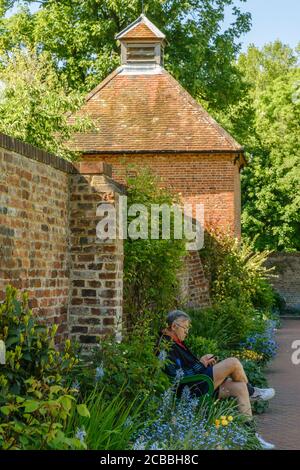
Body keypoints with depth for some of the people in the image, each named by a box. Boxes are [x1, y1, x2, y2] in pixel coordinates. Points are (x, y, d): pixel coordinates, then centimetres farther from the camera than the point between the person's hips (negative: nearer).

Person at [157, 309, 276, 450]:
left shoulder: (174, 343, 17)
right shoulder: (166, 347, -17)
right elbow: (178, 377, -23)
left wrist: (203, 361, 8)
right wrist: (201, 364, -12)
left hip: (198, 384, 11)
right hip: (192, 389, -11)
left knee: (240, 387, 0)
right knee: (233, 362, -16)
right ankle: (251, 392, 12)